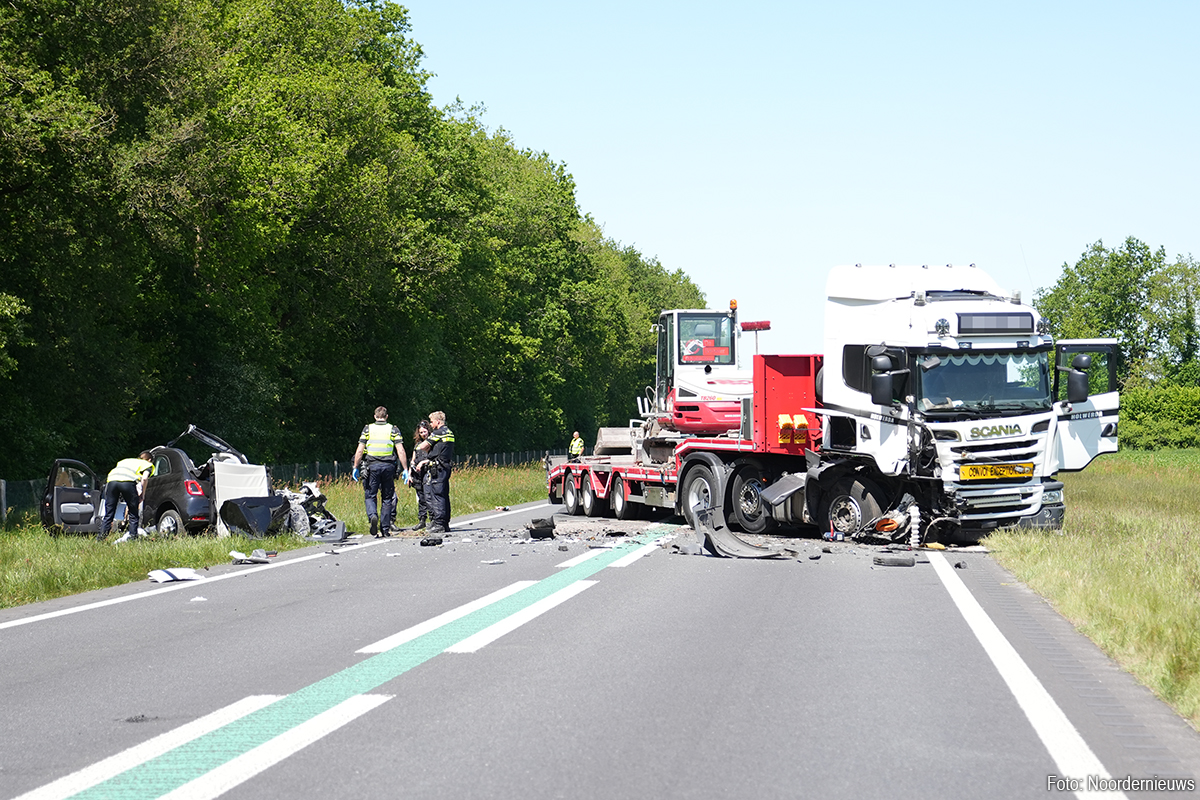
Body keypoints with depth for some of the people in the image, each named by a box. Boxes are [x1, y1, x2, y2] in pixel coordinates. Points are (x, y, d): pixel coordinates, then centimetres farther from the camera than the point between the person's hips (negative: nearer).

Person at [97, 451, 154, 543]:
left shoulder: (126, 461, 40)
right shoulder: (148, 465, 25)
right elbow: (144, 478, 4)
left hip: (112, 480, 4)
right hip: (128, 482, -4)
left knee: (108, 514, 8)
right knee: (133, 515, 8)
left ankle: (100, 538, 1)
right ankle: (133, 537, 3)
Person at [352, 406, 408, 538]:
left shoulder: (367, 429, 7)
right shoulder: (393, 429, 7)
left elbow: (360, 450, 2)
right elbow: (400, 451, 0)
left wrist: (356, 467, 8)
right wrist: (405, 469, 2)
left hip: (372, 466, -1)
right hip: (388, 466, 1)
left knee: (370, 495, 6)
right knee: (387, 498, 10)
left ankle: (372, 515, -24)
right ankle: (385, 528, 9)